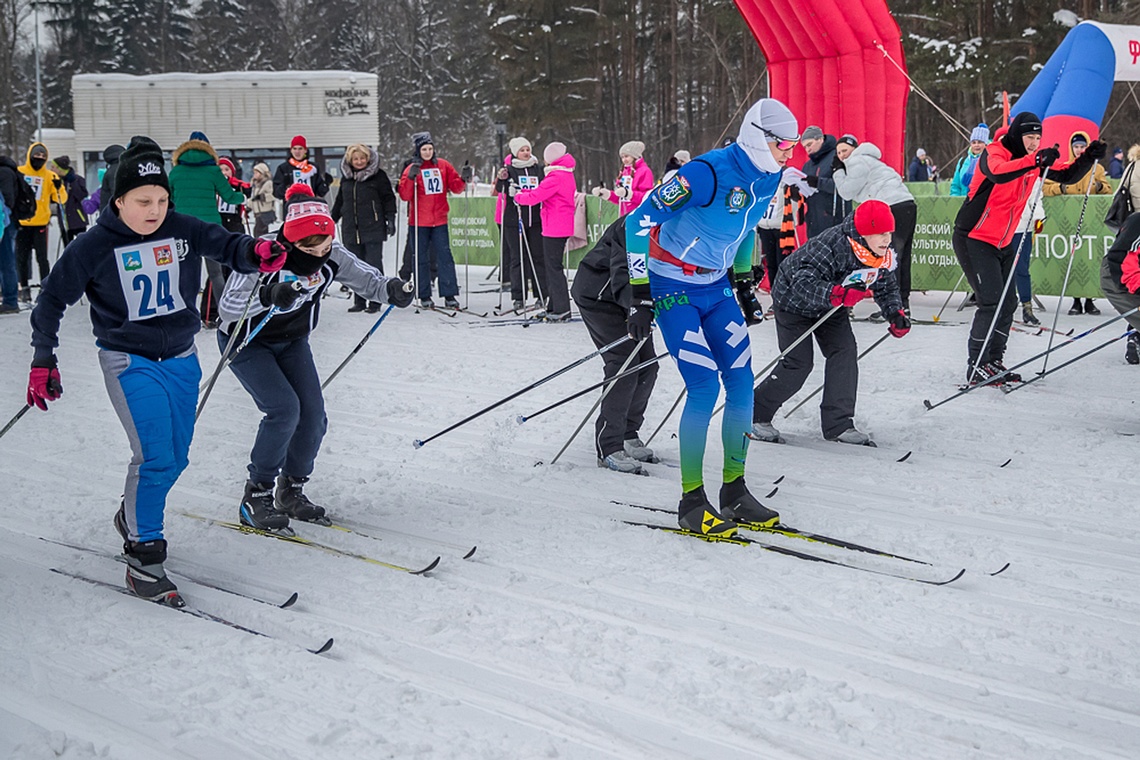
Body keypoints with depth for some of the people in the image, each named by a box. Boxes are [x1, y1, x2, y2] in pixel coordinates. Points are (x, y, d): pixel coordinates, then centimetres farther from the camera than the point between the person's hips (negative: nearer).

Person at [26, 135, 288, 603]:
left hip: (180, 357, 5)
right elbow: (53, 298, -4)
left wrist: (256, 253, -35)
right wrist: (43, 359, -6)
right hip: (128, 362, -5)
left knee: (176, 458, 13)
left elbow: (225, 245, -10)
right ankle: (142, 557, -3)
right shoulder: (94, 246, -13)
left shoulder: (183, 229, -6)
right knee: (155, 456, -15)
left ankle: (132, 516, 41)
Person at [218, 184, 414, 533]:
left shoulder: (332, 256, -17)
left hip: (292, 341, 5)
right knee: (284, 409, -22)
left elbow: (366, 279, -9)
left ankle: (291, 490, 18)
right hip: (246, 343, -5)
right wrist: (268, 296, -54)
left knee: (313, 415, -5)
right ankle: (256, 496, -6)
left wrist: (390, 289, -33)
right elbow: (227, 306, -35)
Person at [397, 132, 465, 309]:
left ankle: (449, 295, 1)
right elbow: (405, 195, -9)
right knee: (422, 259, 5)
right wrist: (411, 178, -23)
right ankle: (424, 296, 12)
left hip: (439, 220, 2)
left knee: (445, 256, -2)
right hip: (419, 222, -2)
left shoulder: (443, 166, 6)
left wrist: (463, 180, -10)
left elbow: (456, 186, 10)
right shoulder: (412, 169, -1)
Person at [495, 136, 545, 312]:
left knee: (539, 257, 2)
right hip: (514, 220, -2)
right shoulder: (509, 170, 4)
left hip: (535, 220, 2)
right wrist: (501, 179, -25)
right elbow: (500, 190, -7)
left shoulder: (538, 169, 12)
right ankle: (518, 297, 5)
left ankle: (542, 295, 7)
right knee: (517, 258, 1)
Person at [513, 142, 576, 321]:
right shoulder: (567, 174, 15)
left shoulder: (555, 177, -16)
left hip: (554, 228, -10)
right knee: (550, 265, 15)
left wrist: (517, 196, 1)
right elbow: (542, 192, 15)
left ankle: (562, 309, -6)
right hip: (563, 226, 10)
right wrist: (522, 192, 6)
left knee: (553, 267, -6)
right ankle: (553, 306, 20)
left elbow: (534, 197, -18)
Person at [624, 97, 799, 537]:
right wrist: (641, 296, -23)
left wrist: (744, 282, 21)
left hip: (716, 287, 8)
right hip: (674, 288, -8)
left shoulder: (767, 178, -1)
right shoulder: (708, 173, -25)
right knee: (705, 387, -13)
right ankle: (691, 502, -1)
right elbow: (640, 220, -23)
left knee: (742, 382, 2)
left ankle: (734, 490, 15)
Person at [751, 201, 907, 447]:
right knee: (798, 364, -10)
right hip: (794, 300, -7)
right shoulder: (833, 245, -37)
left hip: (831, 305, 7)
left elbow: (887, 288, 4)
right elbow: (803, 284, -44)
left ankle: (839, 424, -4)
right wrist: (838, 293, -56)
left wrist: (896, 314, -14)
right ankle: (754, 415, 8)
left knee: (845, 351, -10)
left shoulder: (883, 256, -13)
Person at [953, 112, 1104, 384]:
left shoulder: (1035, 161, 5)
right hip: (974, 239, -8)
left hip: (1002, 244, 8)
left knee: (1008, 302, 7)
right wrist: (1033, 161, -55)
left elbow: (1067, 176, 10)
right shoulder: (994, 153, -17)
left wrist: (1088, 158, -9)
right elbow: (998, 173, -41)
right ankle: (976, 366, -6)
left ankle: (993, 362, 20)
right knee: (992, 301, -15)